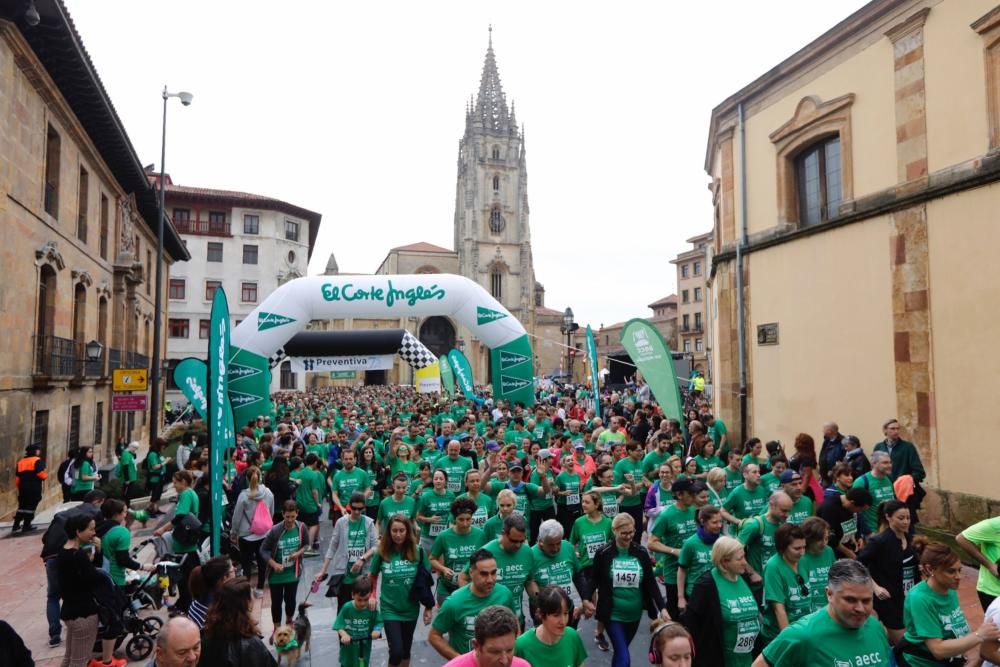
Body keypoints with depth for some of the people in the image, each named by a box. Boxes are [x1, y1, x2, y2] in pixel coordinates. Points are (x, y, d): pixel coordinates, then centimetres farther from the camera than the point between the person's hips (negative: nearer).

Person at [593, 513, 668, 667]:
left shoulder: (641, 553, -4)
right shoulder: (603, 554, -11)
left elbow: (651, 583, 0)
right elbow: (594, 581, -1)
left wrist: (662, 608, -8)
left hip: (634, 614, 3)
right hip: (613, 614, -3)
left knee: (620, 653, 19)